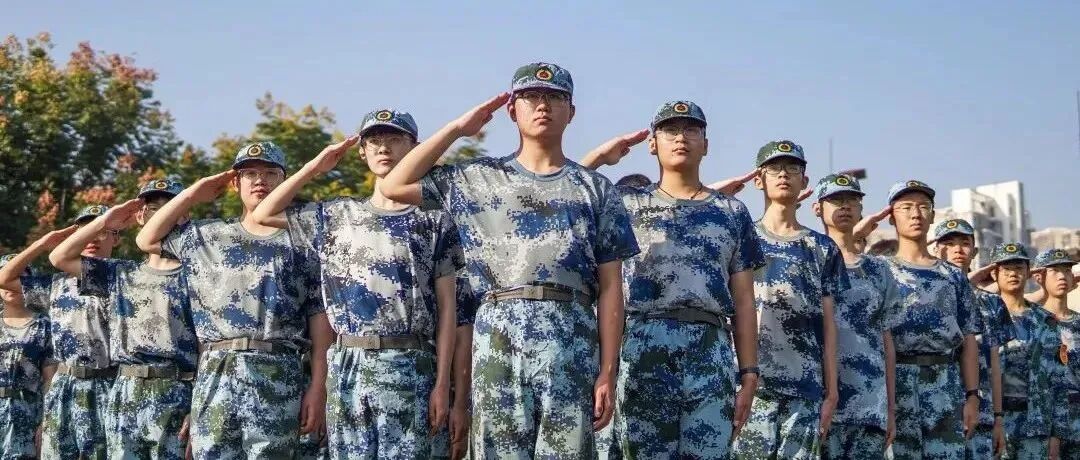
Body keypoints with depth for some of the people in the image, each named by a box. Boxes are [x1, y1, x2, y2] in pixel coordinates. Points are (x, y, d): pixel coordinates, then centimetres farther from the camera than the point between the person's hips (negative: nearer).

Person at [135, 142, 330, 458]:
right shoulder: (209, 235, 19)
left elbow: (319, 316, 4)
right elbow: (147, 240, 26)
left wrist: (318, 386, -4)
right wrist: (192, 195, 20)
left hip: (278, 376, -3)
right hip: (215, 375, 3)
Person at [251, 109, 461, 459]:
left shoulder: (434, 220, 6)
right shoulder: (337, 215, 15)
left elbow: (446, 307, 2)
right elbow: (263, 214, 19)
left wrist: (442, 383, -6)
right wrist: (315, 167, 15)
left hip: (410, 367, -3)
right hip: (347, 367, 3)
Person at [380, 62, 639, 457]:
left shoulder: (595, 189, 14)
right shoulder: (478, 179, 17)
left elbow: (609, 289, 9)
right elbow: (393, 186, 13)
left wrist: (607, 373, 0)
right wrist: (457, 128, 14)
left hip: (572, 343, 0)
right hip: (498, 339, 1)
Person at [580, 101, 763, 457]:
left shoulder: (733, 212, 18)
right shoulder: (628, 201, 15)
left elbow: (743, 301, 13)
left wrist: (749, 374, 5)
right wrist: (599, 156, 4)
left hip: (712, 351, 1)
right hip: (643, 346, -1)